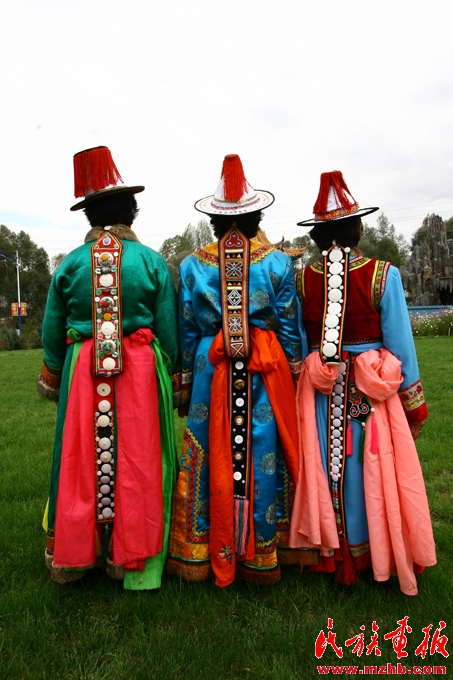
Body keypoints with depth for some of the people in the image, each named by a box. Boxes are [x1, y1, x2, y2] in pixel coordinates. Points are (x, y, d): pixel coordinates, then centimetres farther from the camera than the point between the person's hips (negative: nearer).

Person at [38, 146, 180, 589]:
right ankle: (128, 557, 24)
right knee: (136, 461, 9)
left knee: (80, 461, 13)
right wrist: (172, 379, 11)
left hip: (83, 371, 2)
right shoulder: (152, 262, -3)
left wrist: (52, 377, 20)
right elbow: (168, 330, -1)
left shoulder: (70, 264, 2)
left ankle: (71, 556, 29)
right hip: (140, 370, -1)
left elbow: (52, 332, 7)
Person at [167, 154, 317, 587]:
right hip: (266, 372, 0)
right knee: (263, 457, 9)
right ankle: (261, 556, 24)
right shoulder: (278, 262, -1)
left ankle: (197, 555, 24)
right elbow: (290, 326, 1)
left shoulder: (191, 265, 2)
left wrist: (185, 382, 13)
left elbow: (187, 331, 6)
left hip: (210, 370, 1)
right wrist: (294, 374, 11)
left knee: (208, 456, 10)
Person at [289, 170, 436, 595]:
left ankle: (332, 553, 31)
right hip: (372, 391, -2)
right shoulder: (383, 275, -10)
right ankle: (373, 554, 31)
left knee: (327, 468, 15)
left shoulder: (301, 279, -3)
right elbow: (400, 344, -5)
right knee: (372, 469, 13)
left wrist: (303, 384, 12)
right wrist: (413, 403, 5)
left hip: (320, 393, 2)